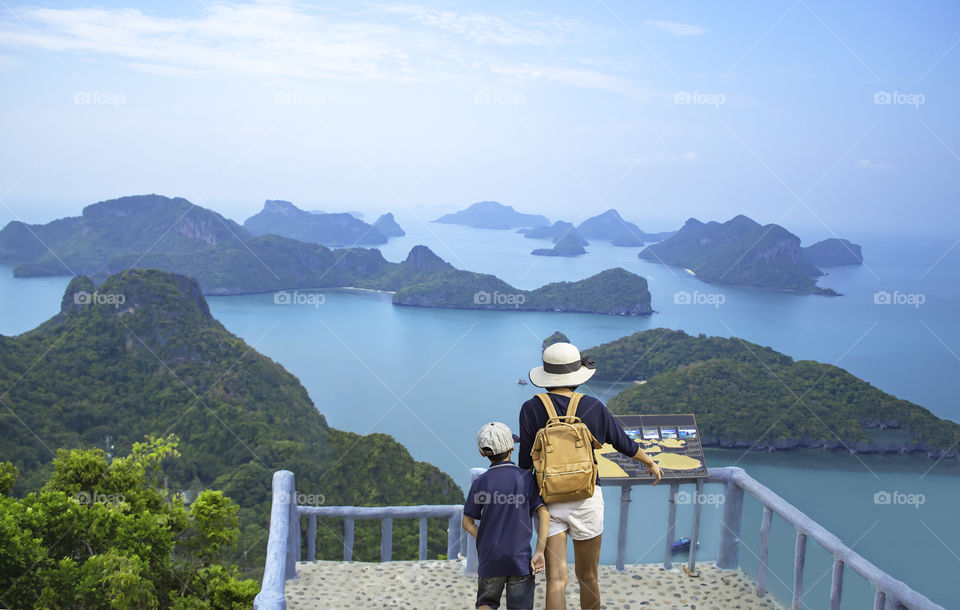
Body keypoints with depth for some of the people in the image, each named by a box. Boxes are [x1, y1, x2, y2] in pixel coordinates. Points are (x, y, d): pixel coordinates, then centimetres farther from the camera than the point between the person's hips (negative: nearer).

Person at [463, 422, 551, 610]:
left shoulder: (480, 483, -3)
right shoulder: (526, 478, -4)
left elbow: (467, 523, 0)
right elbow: (544, 514, -10)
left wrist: (486, 543, 11)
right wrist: (539, 552, -8)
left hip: (490, 559, 1)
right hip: (520, 558, -1)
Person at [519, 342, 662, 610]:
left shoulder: (531, 409, -7)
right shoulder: (594, 407, -5)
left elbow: (525, 462, -4)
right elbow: (624, 443, 8)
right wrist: (650, 463, 26)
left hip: (549, 500, 0)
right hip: (586, 498, 0)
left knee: (556, 580, 1)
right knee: (587, 577, 17)